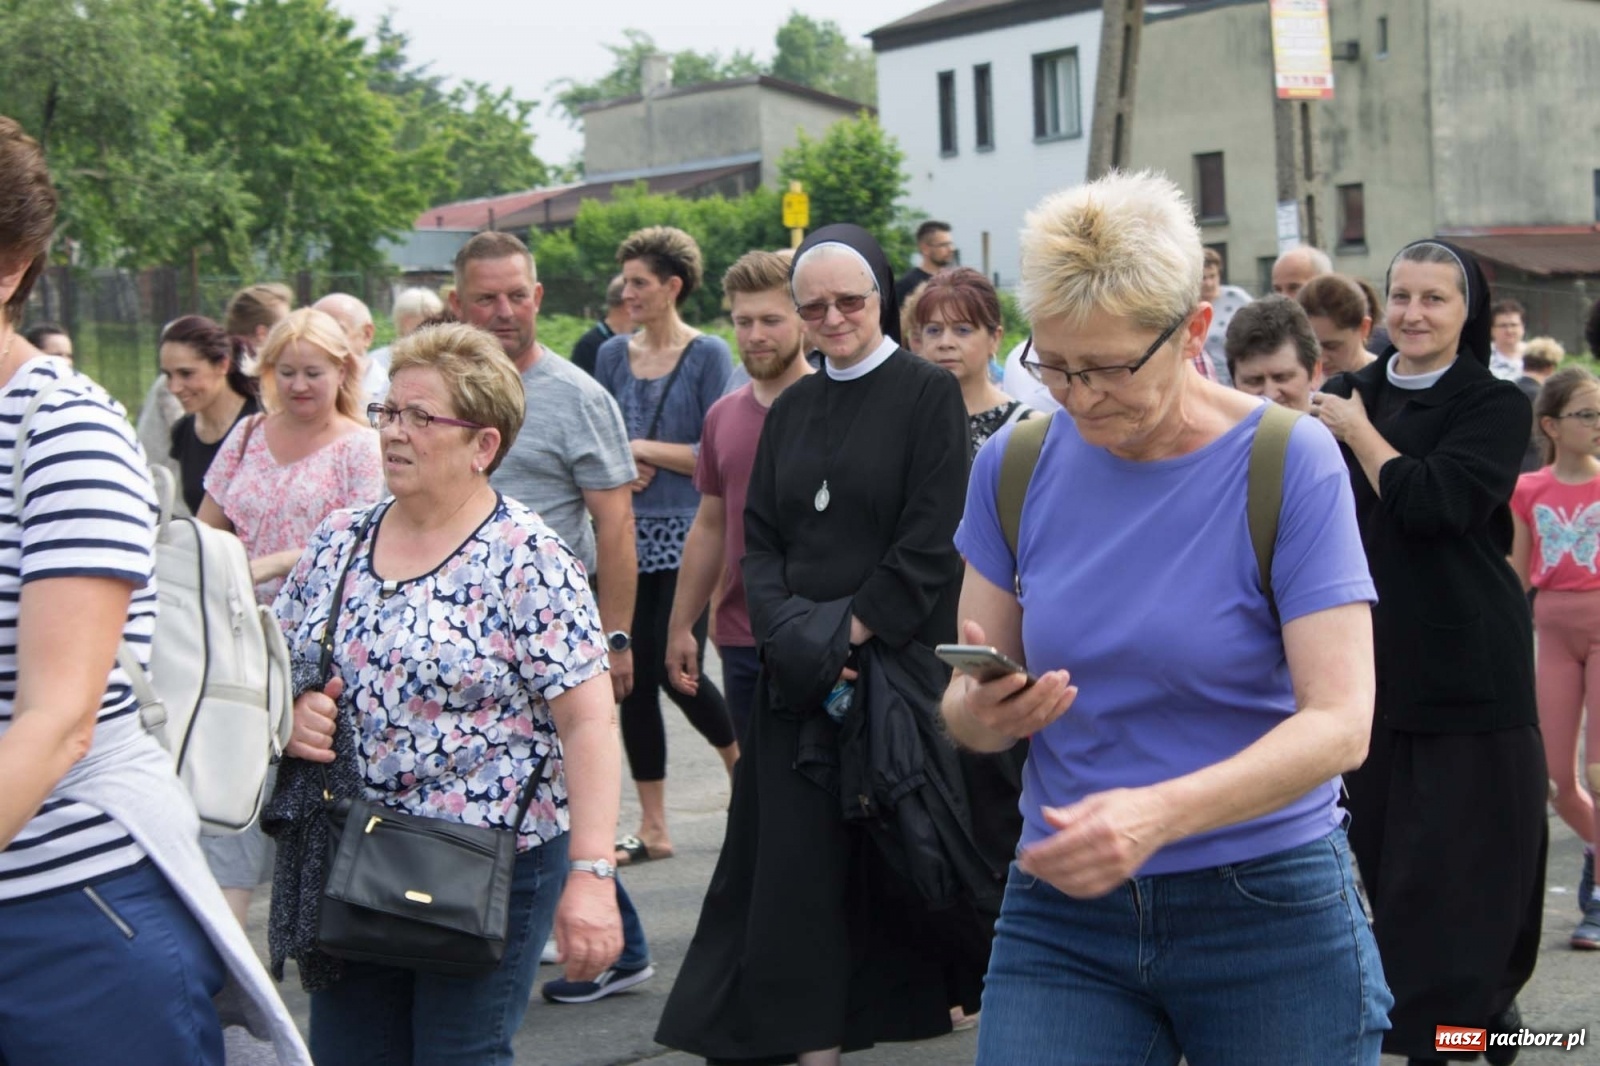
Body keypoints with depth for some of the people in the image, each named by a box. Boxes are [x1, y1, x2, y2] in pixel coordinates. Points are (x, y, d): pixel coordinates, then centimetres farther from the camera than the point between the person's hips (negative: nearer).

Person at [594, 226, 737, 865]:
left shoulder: (708, 355, -4)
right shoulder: (612, 355, 10)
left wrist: (642, 450, -10)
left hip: (687, 536, -5)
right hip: (627, 535, 5)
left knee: (675, 671, -8)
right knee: (634, 679, 3)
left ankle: (740, 759, 22)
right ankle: (652, 828, 12)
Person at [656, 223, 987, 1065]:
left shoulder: (928, 394, -4)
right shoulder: (792, 410, 13)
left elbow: (930, 544, -11)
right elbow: (759, 538, 9)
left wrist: (851, 633, -14)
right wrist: (794, 636, -7)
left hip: (898, 663, -5)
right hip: (796, 673, 5)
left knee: (898, 859, 2)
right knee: (800, 862, 1)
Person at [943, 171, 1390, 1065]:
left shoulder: (1290, 464, -10)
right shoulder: (1016, 465, 1)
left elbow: (1341, 721, -17)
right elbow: (964, 698, 7)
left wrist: (1161, 811, -32)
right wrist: (982, 713, -19)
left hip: (1270, 912, -2)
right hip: (1060, 909, 3)